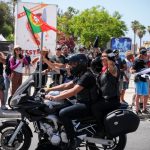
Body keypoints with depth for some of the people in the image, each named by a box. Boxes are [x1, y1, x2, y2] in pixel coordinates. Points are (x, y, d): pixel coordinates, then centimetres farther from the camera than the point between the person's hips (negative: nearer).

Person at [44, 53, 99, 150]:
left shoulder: (87, 76, -18)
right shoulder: (80, 75, 16)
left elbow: (73, 91, -28)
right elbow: (66, 86, 17)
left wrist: (54, 98, -31)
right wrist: (49, 89, 10)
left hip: (87, 106, -11)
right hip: (81, 103, 11)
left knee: (63, 113, -28)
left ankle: (73, 140, -20)